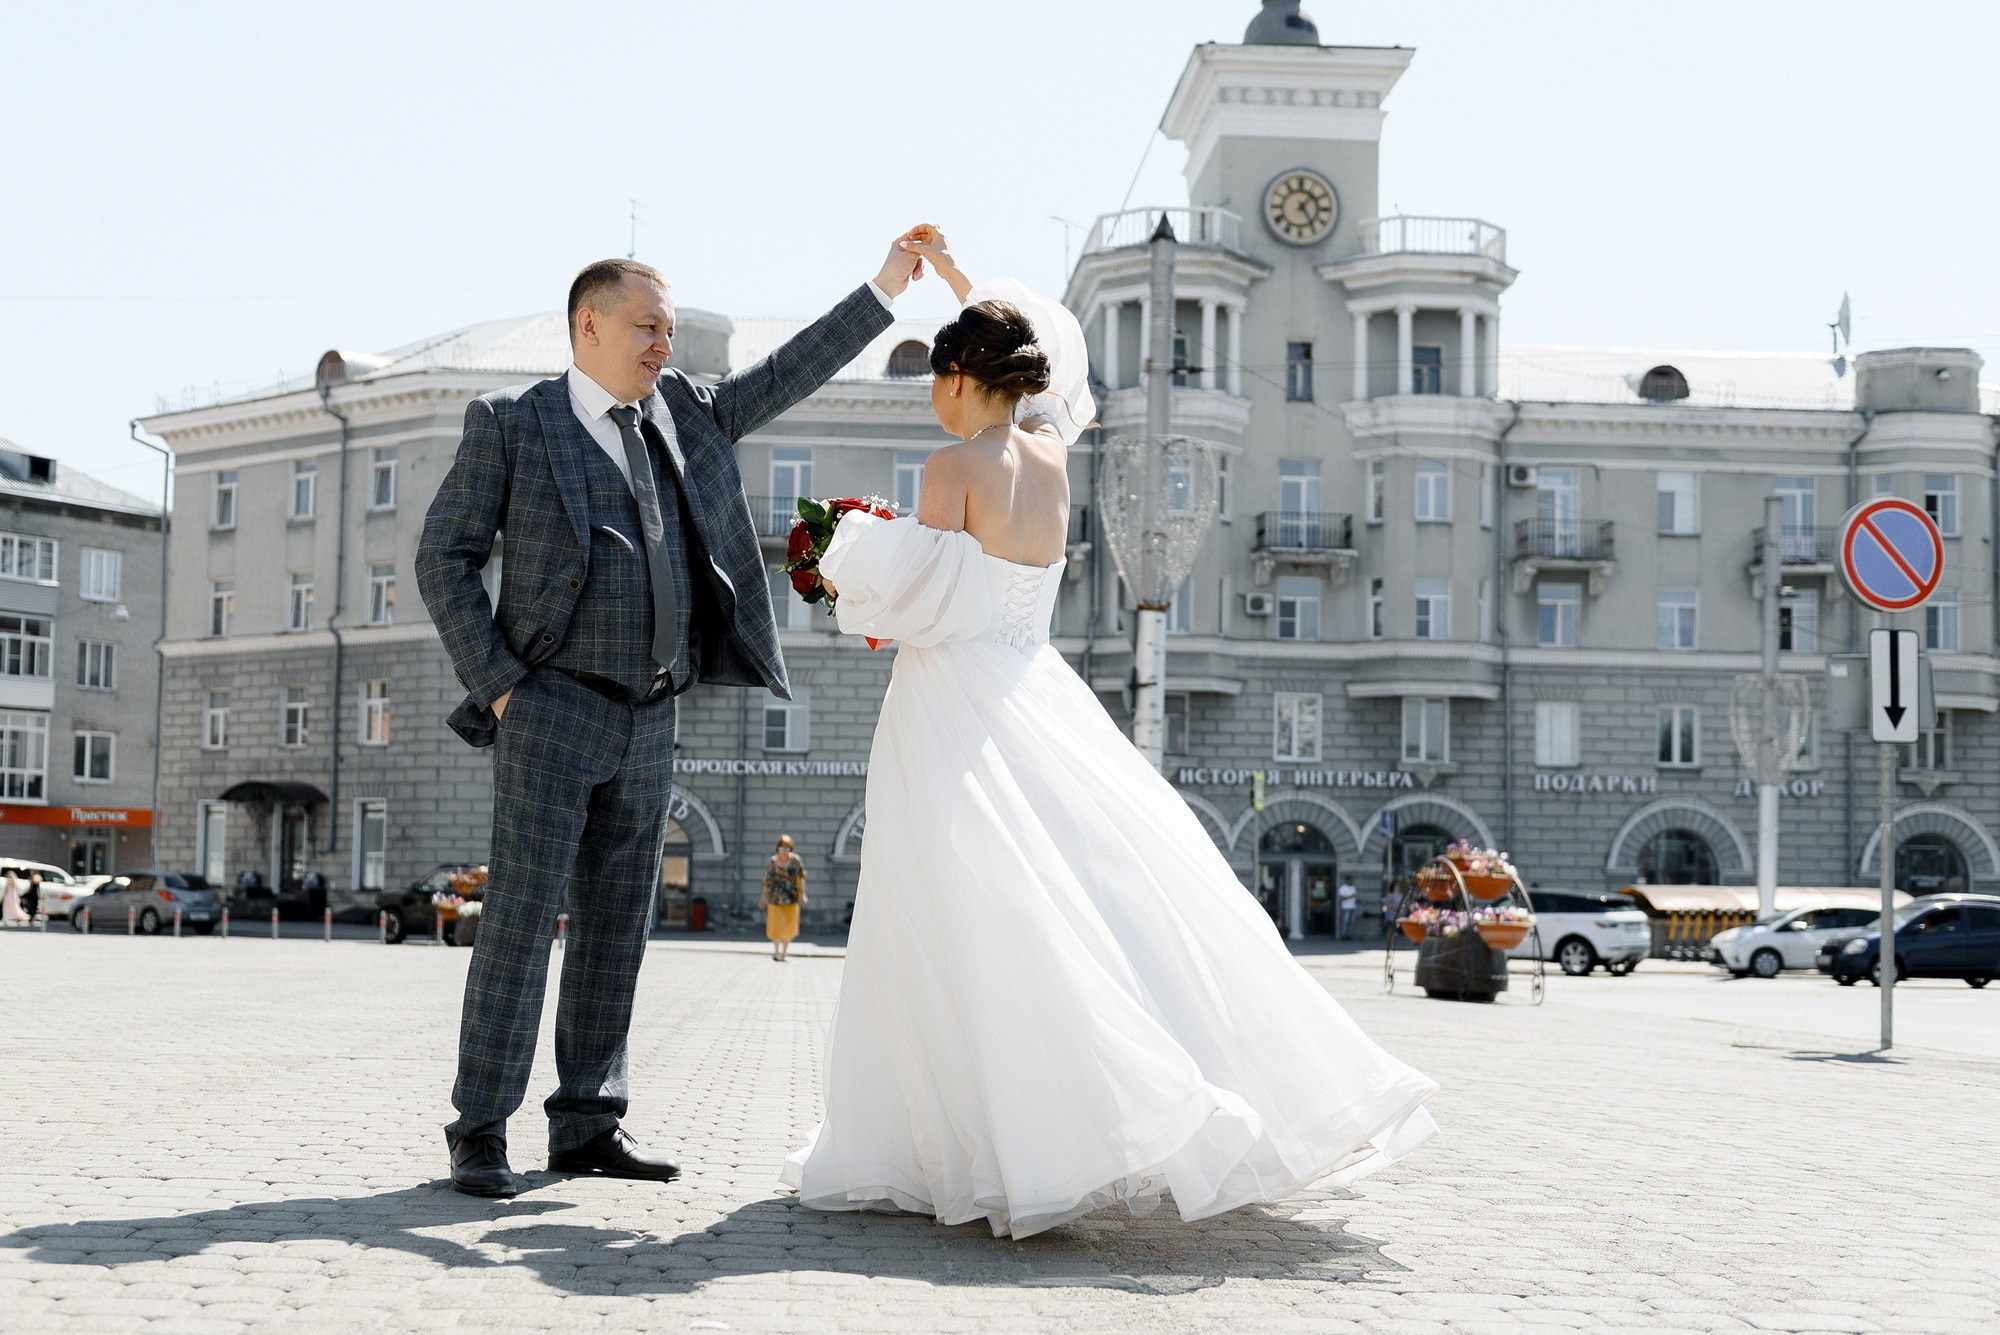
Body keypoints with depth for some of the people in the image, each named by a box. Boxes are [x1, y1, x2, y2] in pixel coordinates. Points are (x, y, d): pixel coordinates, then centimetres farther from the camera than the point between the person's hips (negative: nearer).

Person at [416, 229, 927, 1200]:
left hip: (647, 724, 6)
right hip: (551, 711, -5)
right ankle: (481, 1133, -1)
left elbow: (783, 378, 18)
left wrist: (883, 291, 13)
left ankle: (587, 1126, 13)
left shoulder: (681, 414, 15)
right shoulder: (509, 423, 0)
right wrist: (496, 682, -10)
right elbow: (444, 558, -1)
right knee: (519, 920, -8)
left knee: (615, 927, 6)